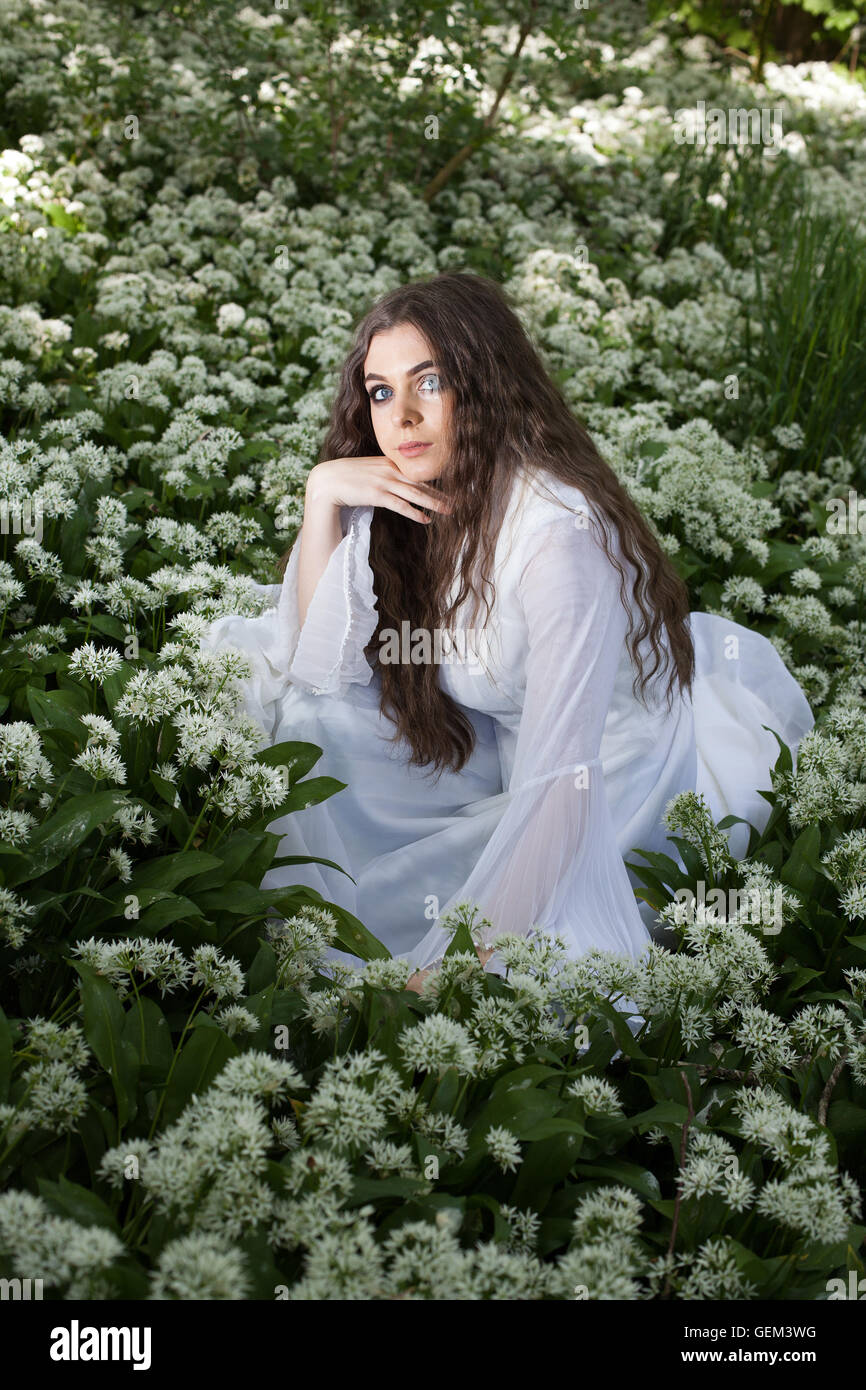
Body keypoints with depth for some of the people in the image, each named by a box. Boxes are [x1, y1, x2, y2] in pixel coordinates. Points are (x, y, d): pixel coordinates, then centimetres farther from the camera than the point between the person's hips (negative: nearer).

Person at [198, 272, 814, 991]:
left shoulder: (560, 532, -32)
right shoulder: (407, 499, -8)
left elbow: (559, 778, -38)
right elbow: (322, 670, -7)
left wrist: (460, 959, -43)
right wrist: (322, 495, -19)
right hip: (495, 747, 7)